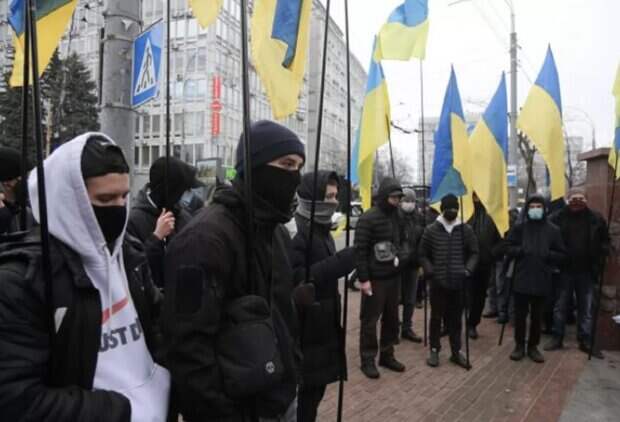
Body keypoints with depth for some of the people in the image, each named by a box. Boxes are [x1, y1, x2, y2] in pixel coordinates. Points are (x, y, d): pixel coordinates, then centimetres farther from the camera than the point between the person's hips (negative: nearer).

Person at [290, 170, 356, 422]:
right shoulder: (296, 231, -17)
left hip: (323, 328, 9)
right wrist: (345, 260, -28)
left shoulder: (322, 229, 12)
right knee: (302, 394, 2)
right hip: (303, 331, -9)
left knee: (315, 390, 19)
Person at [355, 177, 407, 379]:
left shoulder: (395, 216, 9)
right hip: (375, 278, -7)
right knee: (370, 319, 2)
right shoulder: (368, 218, -13)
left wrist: (398, 259, 7)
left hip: (393, 276, 7)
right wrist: (363, 278, -17)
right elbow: (360, 251, -15)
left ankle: (387, 355, 28)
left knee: (391, 318, 14)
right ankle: (368, 359, 14)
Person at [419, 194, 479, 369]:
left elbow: (473, 253, 9)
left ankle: (456, 351, 24)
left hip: (458, 282, 1)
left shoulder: (466, 230, 2)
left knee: (456, 318, 11)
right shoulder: (431, 230, -2)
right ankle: (434, 350, 21)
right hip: (437, 282, -1)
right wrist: (430, 271, -9)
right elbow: (423, 255, 4)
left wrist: (468, 270, -6)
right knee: (436, 317, 8)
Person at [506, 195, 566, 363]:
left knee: (537, 316, 11)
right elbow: (508, 250, 4)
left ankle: (533, 346, 26)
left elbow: (561, 254, 6)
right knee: (520, 315, 7)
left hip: (542, 281, 1)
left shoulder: (552, 230, 2)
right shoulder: (519, 227, 1)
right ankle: (519, 345, 22)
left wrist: (548, 254, -13)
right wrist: (521, 250, -15)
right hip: (521, 279, -1)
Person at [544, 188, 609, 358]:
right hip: (564, 270, -2)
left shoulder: (596, 218, 1)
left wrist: (600, 258, 0)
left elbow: (605, 241, 13)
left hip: (587, 271, 2)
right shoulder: (557, 217, -7)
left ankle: (585, 341, 21)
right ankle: (557, 338, 18)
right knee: (560, 306, 7)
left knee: (586, 308, 10)